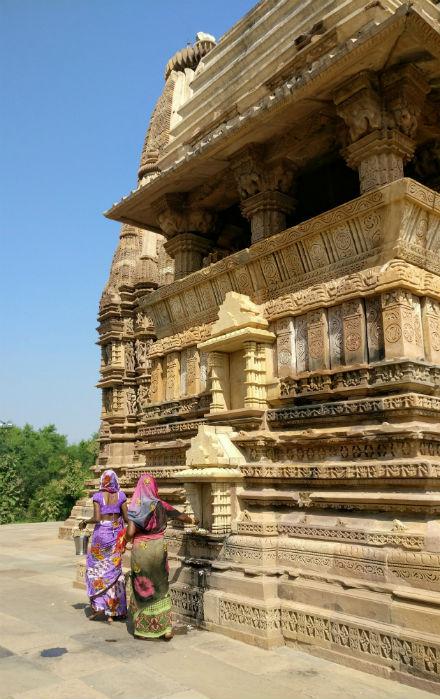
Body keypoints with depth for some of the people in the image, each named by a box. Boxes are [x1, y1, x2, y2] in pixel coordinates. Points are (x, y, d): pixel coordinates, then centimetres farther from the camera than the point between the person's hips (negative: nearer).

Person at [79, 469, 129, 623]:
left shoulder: (98, 496, -7)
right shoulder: (120, 496, -2)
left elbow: (97, 518, -14)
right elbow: (126, 518, -2)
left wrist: (85, 521, 3)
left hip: (101, 533, -2)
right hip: (116, 533, 2)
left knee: (96, 567, 14)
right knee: (113, 570, 9)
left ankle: (98, 605, 7)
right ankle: (112, 611, 11)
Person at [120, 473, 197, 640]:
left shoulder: (135, 507, -8)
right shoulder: (161, 505, 0)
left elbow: (130, 533, -16)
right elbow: (181, 516, 13)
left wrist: (125, 541, 7)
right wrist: (193, 520, 33)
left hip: (140, 550, -2)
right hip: (158, 548, 2)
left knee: (140, 588, 13)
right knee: (161, 588, 13)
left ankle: (141, 629, 20)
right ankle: (166, 628, 14)